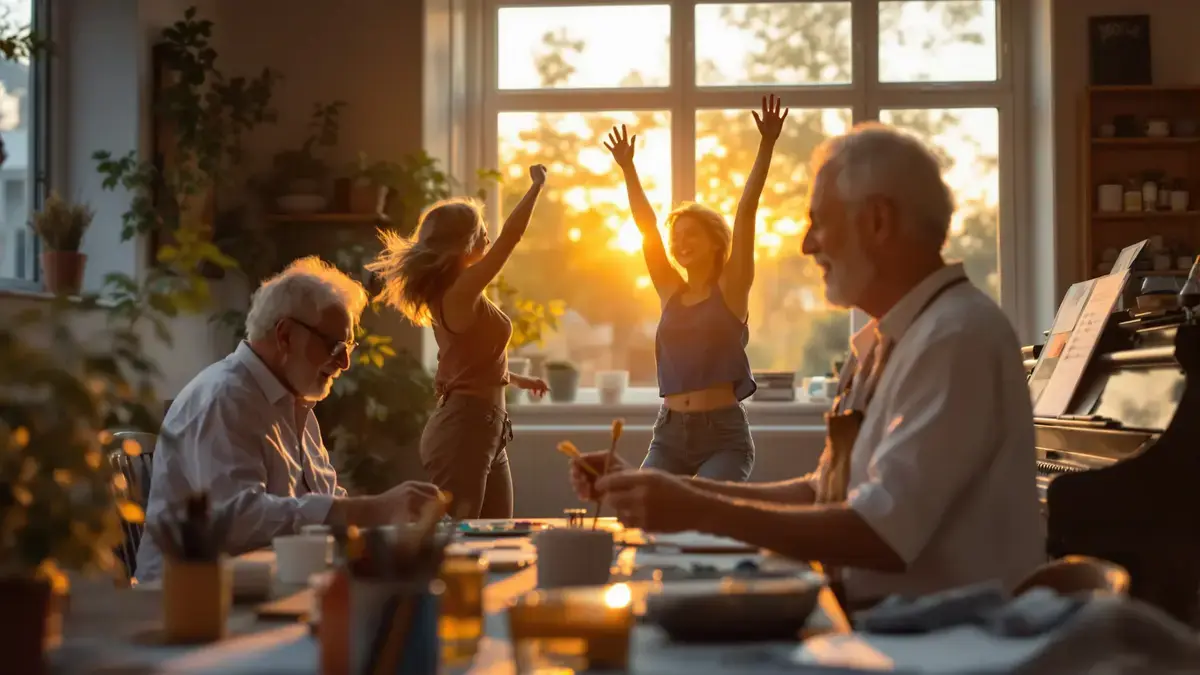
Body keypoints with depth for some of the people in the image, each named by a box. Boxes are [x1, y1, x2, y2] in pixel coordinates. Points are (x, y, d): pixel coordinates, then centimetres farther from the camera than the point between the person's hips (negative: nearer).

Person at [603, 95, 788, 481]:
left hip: (723, 435, -4)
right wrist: (628, 169, 9)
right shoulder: (670, 291, 12)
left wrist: (766, 148, -14)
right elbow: (645, 225, 10)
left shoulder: (731, 288, 0)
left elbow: (746, 214, -7)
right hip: (670, 434, 4)